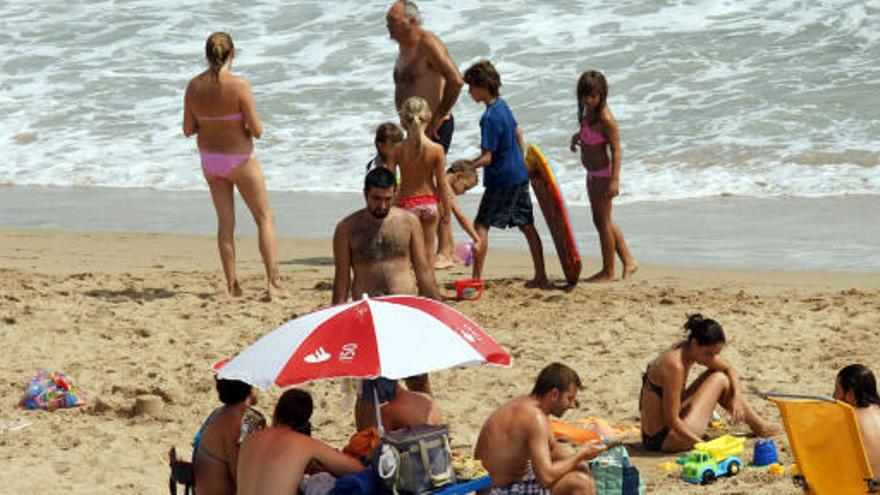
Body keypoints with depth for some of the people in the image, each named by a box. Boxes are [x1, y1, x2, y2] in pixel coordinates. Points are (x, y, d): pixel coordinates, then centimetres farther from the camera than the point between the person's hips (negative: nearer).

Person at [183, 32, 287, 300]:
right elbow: (256, 130, -19)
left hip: (210, 159, 4)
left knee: (225, 222, 13)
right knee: (265, 219, 7)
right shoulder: (239, 85, -22)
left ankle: (232, 285, 13)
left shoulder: (194, 86, -8)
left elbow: (188, 129, -1)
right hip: (240, 158, -4)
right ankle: (274, 282, -1)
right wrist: (249, 127, 3)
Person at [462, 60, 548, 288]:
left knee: (481, 225, -3)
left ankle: (477, 277, -6)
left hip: (502, 180, -9)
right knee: (527, 225, 12)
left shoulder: (490, 118, -20)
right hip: (520, 175, 9)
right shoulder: (503, 105, 7)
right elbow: (518, 134, 20)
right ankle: (541, 277, 15)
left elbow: (487, 158, -21)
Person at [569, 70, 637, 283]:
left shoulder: (605, 118, -23)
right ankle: (628, 261, 27)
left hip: (603, 175, -10)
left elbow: (616, 150, -25)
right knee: (603, 222, 18)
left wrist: (614, 180, -30)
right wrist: (578, 136, 4)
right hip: (593, 175, 10)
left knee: (603, 221, 1)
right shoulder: (588, 112, 3)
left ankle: (608, 272, 13)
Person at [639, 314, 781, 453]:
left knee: (715, 375, 15)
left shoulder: (688, 350, 1)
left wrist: (737, 397, -2)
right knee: (719, 380, -3)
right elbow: (671, 420, -25)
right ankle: (758, 427, 17)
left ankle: (759, 424, 29)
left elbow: (729, 369, 15)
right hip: (664, 439, -9)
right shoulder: (675, 365, -26)